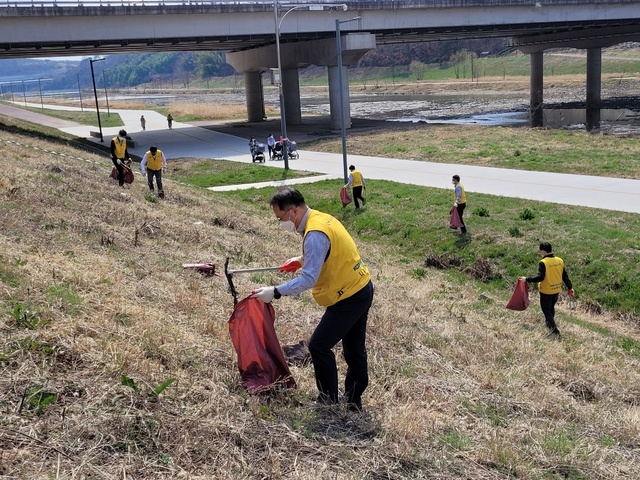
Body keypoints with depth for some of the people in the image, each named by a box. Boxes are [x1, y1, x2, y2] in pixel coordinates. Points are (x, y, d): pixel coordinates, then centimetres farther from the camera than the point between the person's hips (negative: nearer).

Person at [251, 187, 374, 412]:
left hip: (349, 298, -10)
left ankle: (329, 400, 14)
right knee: (354, 349, 18)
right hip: (361, 289, 10)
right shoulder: (321, 217, 5)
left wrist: (275, 292, -24)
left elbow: (308, 280, -28)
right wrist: (302, 259, 19)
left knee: (319, 346, 0)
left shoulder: (314, 234, -26)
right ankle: (354, 401, 31)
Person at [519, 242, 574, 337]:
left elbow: (540, 277, -27)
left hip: (546, 291, -7)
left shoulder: (543, 263, -21)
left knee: (547, 311, 4)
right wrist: (570, 287, 13)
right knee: (551, 308, 27)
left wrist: (527, 279, -18)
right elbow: (565, 276, 5)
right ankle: (549, 323, 45)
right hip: (556, 290, 7)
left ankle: (554, 331, 0)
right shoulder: (560, 261, -1)